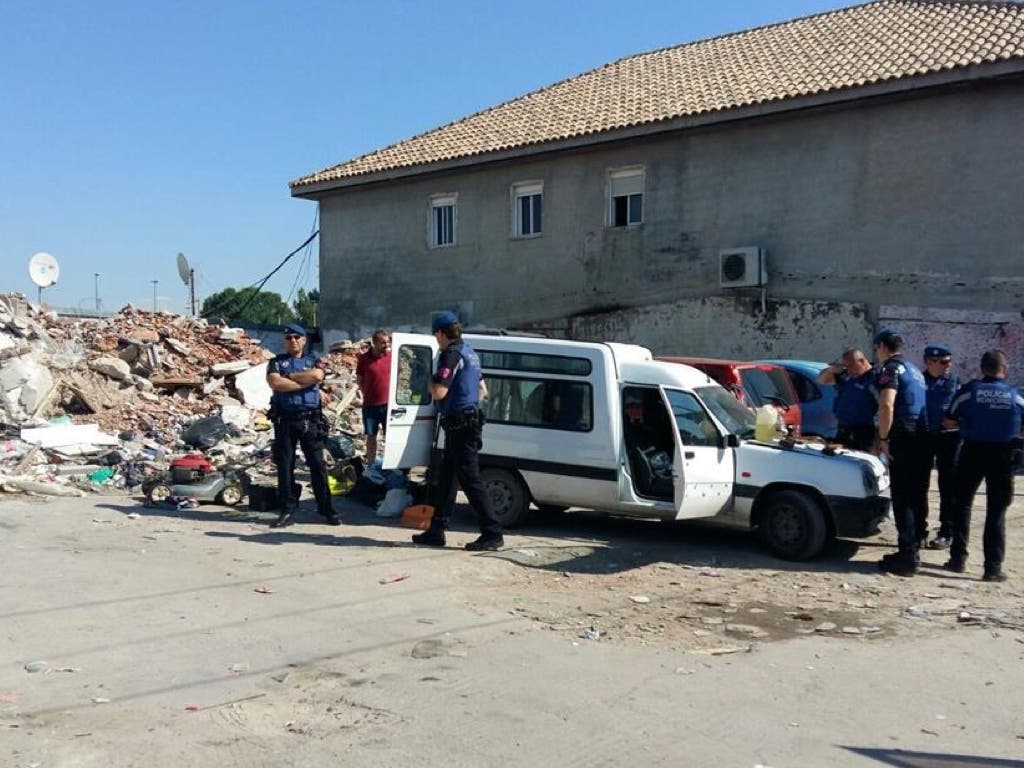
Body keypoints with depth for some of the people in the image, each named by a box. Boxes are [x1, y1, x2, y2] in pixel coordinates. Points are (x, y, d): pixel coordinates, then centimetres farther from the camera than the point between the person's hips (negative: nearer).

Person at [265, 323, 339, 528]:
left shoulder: (314, 361, 12)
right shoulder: (276, 362, 10)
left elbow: (317, 375, -12)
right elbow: (275, 383, -10)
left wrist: (289, 376, -6)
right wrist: (304, 381, -8)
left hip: (310, 420, 0)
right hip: (285, 420, 0)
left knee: (317, 465, 1)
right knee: (285, 466, 2)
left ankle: (326, 509, 8)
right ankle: (287, 511, 9)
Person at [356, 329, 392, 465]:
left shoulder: (392, 356, -1)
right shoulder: (364, 358, -2)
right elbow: (359, 380, 7)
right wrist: (367, 394, 2)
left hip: (388, 404, 0)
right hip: (370, 404, 1)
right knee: (371, 437, 9)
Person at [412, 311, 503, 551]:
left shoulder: (452, 354, -14)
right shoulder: (469, 353, 17)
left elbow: (439, 392, -22)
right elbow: (482, 390, 25)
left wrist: (431, 380, -3)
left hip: (460, 426, -10)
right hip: (468, 421, 10)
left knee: (470, 480, -8)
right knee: (446, 478, 14)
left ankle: (492, 533, -6)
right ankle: (436, 531, 20)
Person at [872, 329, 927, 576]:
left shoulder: (891, 369, -8)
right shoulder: (914, 369, 22)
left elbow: (887, 405, -22)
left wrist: (883, 438, -16)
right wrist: (886, 437, 26)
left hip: (903, 438, -9)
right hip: (919, 437, 9)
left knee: (902, 498, -8)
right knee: (912, 495, 14)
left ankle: (907, 558, -10)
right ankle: (910, 551, 21)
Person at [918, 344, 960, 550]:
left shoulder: (955, 380, 0)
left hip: (948, 437, -2)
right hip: (923, 436, 3)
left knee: (948, 487, 3)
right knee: (919, 485, 8)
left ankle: (946, 533, 10)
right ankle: (919, 531, 19)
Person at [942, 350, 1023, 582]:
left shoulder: (968, 390, -5)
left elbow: (948, 421, 0)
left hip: (972, 452, 0)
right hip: (1002, 456, 0)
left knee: (962, 504, 16)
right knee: (996, 512, 6)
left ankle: (958, 559, 16)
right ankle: (993, 567, 2)